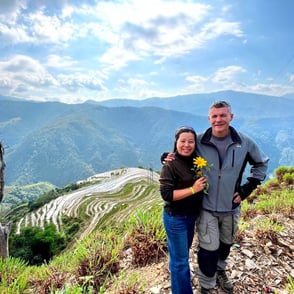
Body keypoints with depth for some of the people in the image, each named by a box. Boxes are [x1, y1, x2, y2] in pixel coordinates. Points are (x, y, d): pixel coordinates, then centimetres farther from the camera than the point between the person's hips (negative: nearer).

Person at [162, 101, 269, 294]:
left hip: (231, 207, 3)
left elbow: (262, 163, 8)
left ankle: (220, 271, 54)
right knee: (209, 248, 2)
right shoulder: (198, 142, -13)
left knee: (226, 244, 23)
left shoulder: (245, 143, -8)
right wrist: (168, 157, -21)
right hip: (206, 208, -3)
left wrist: (247, 188, 0)